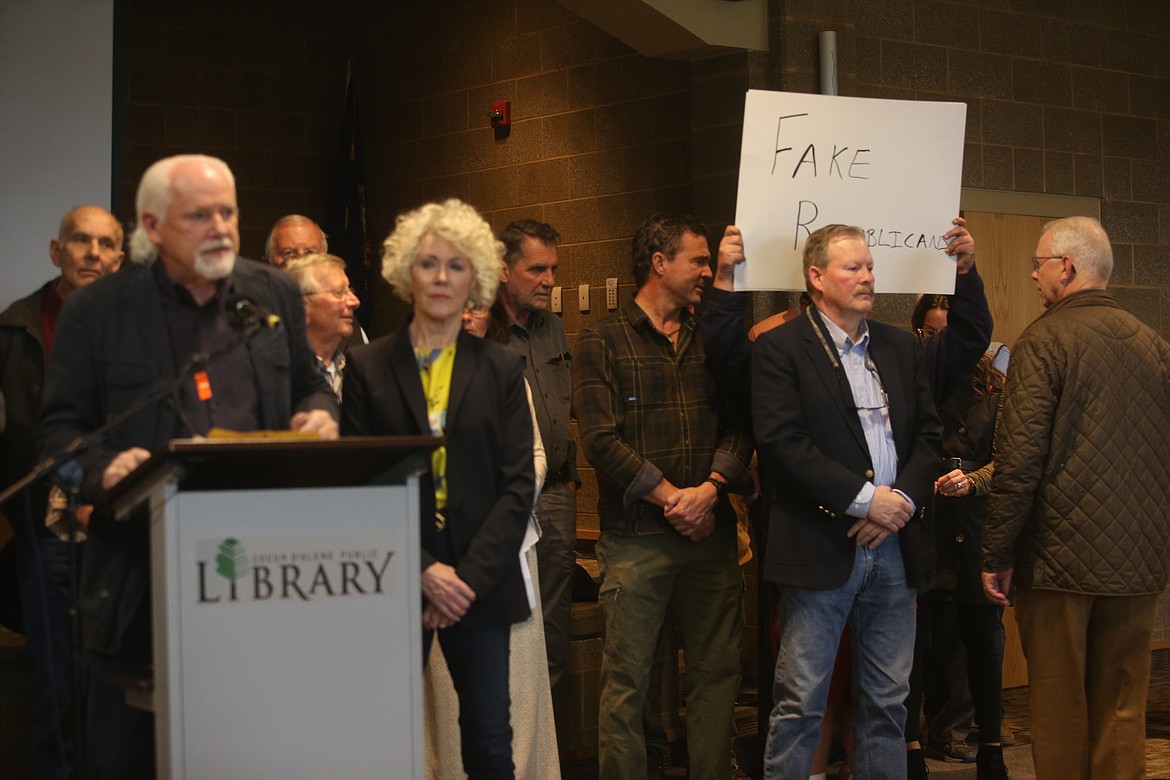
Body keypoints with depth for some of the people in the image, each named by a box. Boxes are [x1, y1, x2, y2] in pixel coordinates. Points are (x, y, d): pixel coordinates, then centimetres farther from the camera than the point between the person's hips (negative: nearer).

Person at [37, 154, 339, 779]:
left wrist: (320, 414, -4)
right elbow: (59, 427, 0)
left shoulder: (276, 295, 10)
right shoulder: (96, 311, 0)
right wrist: (100, 469, -21)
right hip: (140, 578, -2)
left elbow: (309, 388, 20)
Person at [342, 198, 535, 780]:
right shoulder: (368, 367, 4)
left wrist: (470, 575, -9)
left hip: (480, 580, 1)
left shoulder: (501, 369, 7)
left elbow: (517, 484, 2)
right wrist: (421, 570, -10)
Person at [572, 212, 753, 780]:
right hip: (636, 536, -5)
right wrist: (671, 498, -11)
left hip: (710, 530, 5)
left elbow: (739, 424, 8)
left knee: (717, 670, 8)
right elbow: (600, 440, -8)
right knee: (627, 681, -2)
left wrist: (711, 489, -9)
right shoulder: (602, 342, 0)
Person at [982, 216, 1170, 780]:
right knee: (1122, 710, 11)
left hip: (1062, 559, -5)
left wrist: (995, 554, -8)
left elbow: (1020, 460, -15)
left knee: (1059, 711, 4)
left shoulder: (1046, 339, -10)